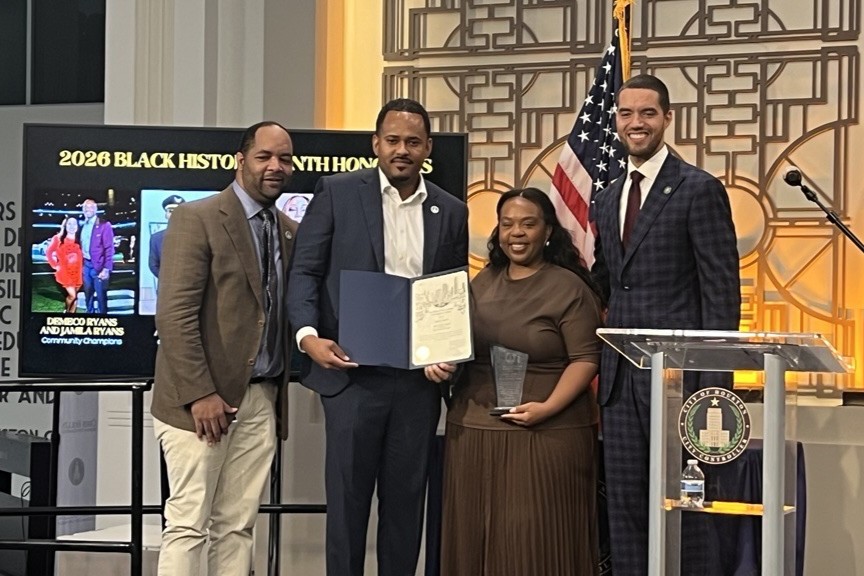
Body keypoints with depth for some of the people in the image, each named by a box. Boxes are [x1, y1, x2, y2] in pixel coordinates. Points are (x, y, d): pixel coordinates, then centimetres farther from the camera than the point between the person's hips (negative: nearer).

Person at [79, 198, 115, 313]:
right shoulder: (82, 226, 8)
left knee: (101, 296, -1)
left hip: (99, 266, -6)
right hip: (86, 265, 6)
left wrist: (106, 269, -17)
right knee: (88, 294, 14)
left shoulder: (104, 225, -10)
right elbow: (82, 246, 14)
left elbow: (109, 249, -12)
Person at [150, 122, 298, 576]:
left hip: (261, 401, 6)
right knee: (188, 524, -5)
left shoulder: (290, 232, 15)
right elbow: (174, 314, -13)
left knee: (237, 527, 7)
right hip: (203, 400, -6)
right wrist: (200, 393, -18)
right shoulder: (196, 219, -6)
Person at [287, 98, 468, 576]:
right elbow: (305, 271, 0)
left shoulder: (451, 213, 10)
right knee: (347, 496, 1)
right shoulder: (337, 193, 1)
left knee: (406, 498, 7)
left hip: (418, 376, 3)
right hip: (353, 371, -3)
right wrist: (308, 335, -16)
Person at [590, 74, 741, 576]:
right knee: (625, 505, 9)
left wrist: (716, 382, -15)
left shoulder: (699, 189, -5)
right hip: (621, 378, 7)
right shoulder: (607, 199, 17)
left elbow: (722, 291, -9)